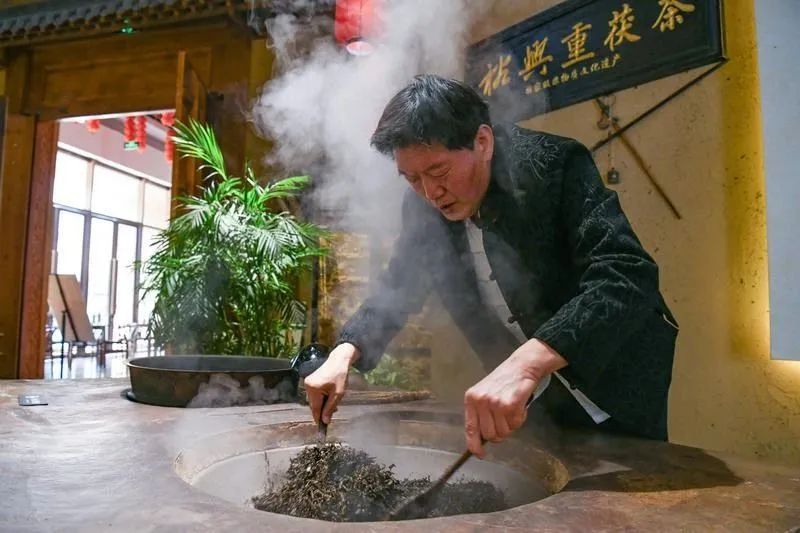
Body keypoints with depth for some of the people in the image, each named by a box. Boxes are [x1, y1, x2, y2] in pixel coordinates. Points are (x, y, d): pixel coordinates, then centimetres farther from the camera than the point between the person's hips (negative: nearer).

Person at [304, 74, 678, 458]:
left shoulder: (554, 167, -25)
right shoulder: (424, 206, -8)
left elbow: (629, 277, -36)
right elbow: (397, 288, 3)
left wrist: (525, 364, -50)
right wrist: (344, 354, -14)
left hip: (614, 386, -4)